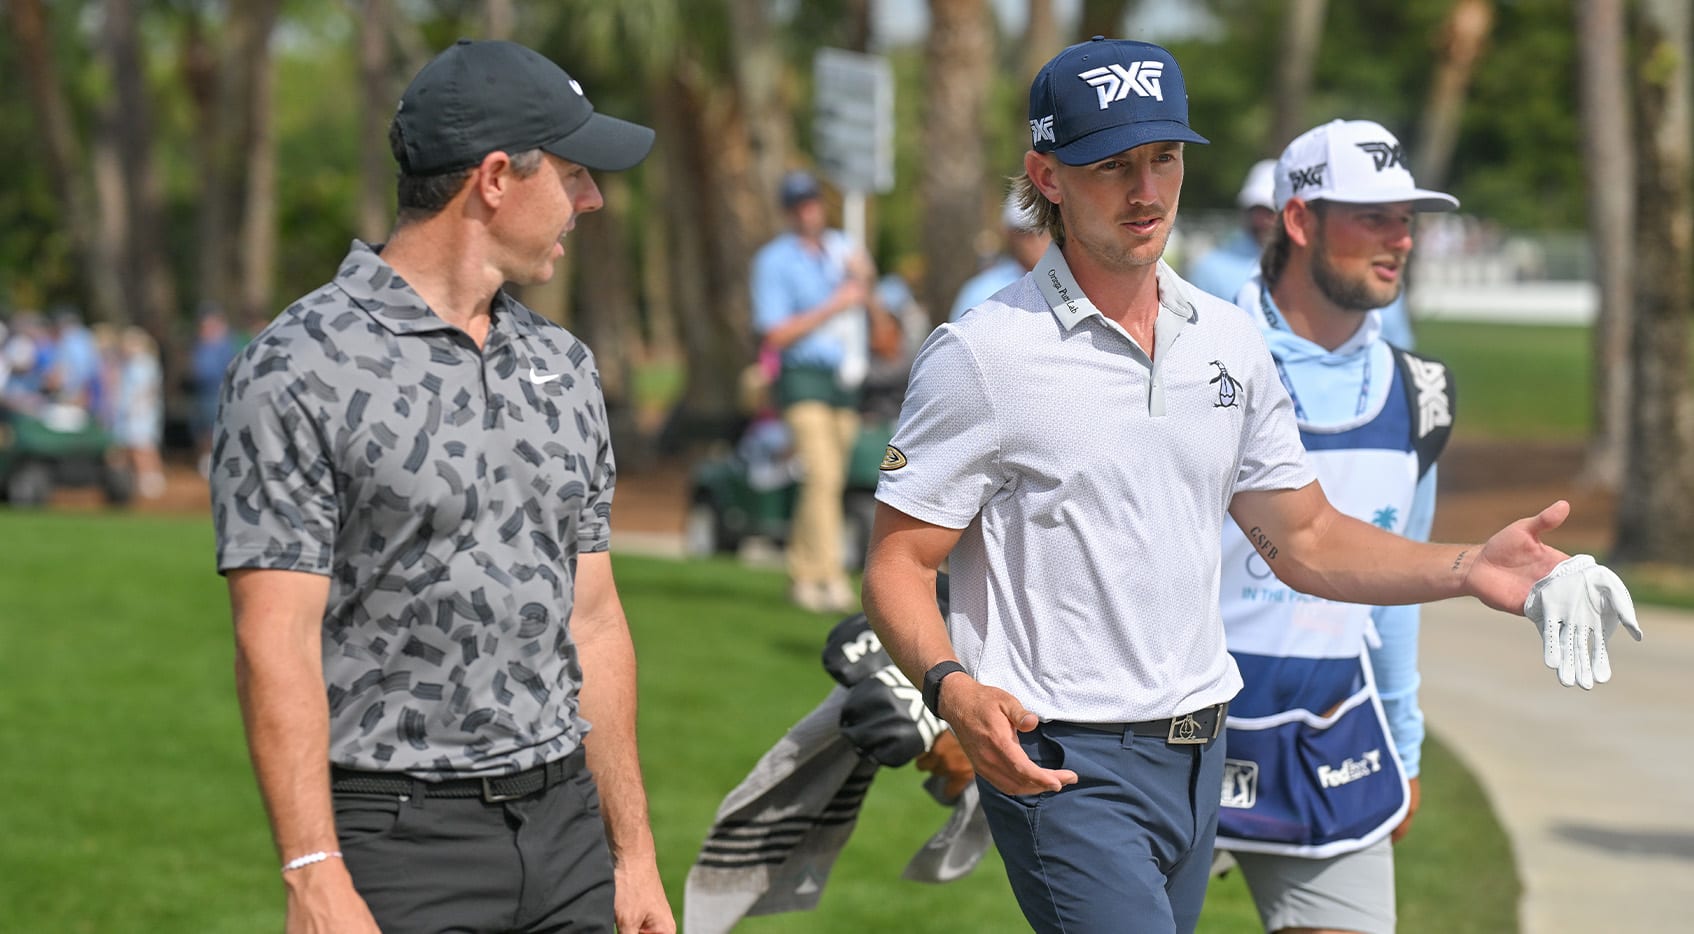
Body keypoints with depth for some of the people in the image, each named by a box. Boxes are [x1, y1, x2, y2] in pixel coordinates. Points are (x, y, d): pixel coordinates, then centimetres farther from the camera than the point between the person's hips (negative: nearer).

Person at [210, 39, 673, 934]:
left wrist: (632, 852, 13)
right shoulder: (297, 371, -8)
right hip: (399, 837, -6)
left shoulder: (563, 366, 13)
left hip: (564, 825, 6)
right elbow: (276, 645, -13)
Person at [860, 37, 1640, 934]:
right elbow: (897, 563, -6)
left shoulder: (1230, 342, 10)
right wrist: (952, 687, -26)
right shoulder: (981, 355, -8)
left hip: (1197, 759, 6)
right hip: (1060, 761, -6)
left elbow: (1304, 540, 16)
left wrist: (1469, 568, 0)